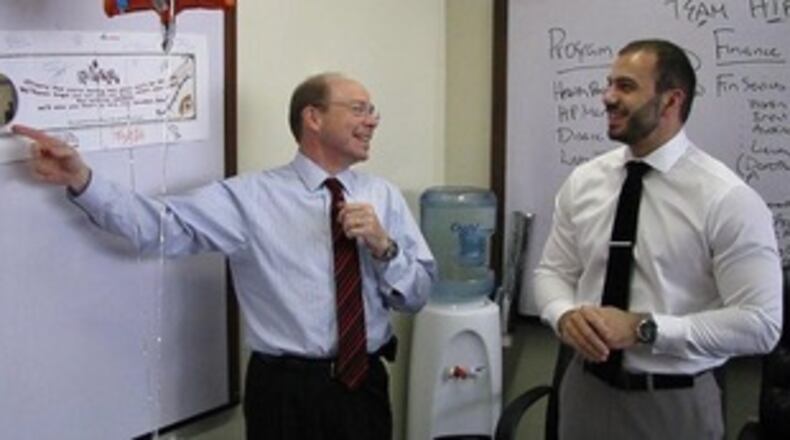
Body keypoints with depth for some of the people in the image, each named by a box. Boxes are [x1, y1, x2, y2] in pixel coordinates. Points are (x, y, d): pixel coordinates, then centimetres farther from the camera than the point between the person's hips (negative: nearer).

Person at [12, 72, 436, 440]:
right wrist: (82, 180, -26)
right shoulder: (250, 196, -4)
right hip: (283, 389, -2)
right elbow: (161, 225, -15)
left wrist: (383, 246, -13)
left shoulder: (383, 195, 6)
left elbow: (417, 295, 5)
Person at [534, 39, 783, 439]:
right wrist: (565, 315, -15)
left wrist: (645, 328, -22)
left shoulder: (727, 198, -14)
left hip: (674, 404, -4)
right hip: (586, 389, 4)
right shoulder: (582, 181, 1)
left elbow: (758, 323, -16)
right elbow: (552, 271, 8)